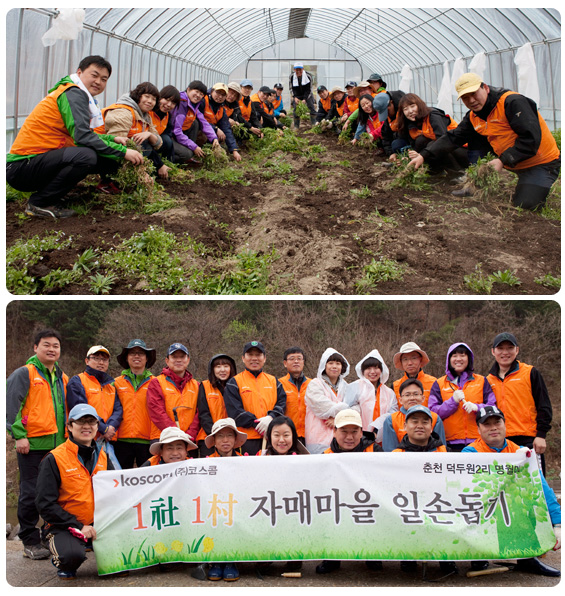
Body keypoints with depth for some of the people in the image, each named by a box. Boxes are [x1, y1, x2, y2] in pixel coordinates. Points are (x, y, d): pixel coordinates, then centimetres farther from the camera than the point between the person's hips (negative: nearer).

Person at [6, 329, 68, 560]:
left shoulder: (62, 378, 18)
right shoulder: (25, 373, -2)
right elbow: (11, 405, -8)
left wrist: (69, 436, 17)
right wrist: (19, 434, -15)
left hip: (58, 445, 6)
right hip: (32, 445, -6)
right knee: (31, 493, -2)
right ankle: (30, 542, 7)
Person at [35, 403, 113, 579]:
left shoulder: (102, 457, 10)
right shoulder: (54, 459, -7)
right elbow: (45, 504, -10)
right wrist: (78, 526, -17)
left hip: (98, 525, 4)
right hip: (66, 527, -4)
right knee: (73, 554, -36)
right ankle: (65, 565, 3)